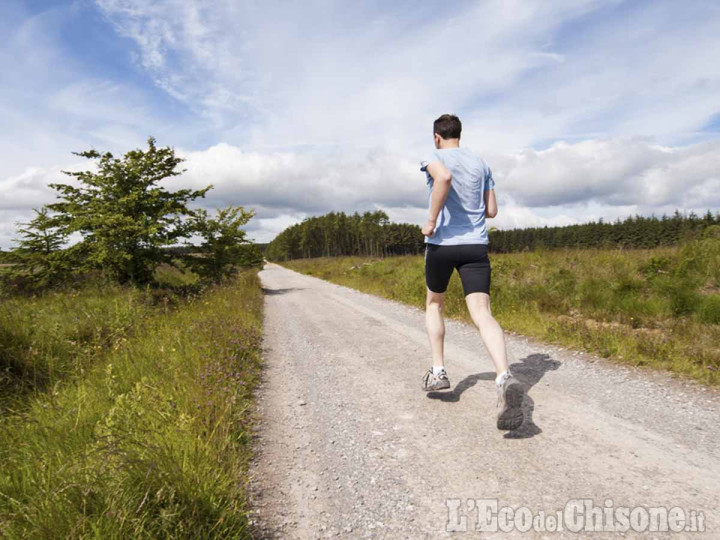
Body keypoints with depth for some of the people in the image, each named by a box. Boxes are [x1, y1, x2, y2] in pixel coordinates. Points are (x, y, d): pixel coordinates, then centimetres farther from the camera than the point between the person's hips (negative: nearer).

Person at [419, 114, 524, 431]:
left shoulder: (434, 158, 1)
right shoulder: (481, 164, 16)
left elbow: (444, 177, -25)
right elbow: (492, 211, 16)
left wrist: (432, 220, -17)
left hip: (441, 243, -3)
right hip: (476, 245, 3)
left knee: (434, 303, 21)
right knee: (482, 314, -9)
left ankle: (438, 371, 18)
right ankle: (505, 378, -32)